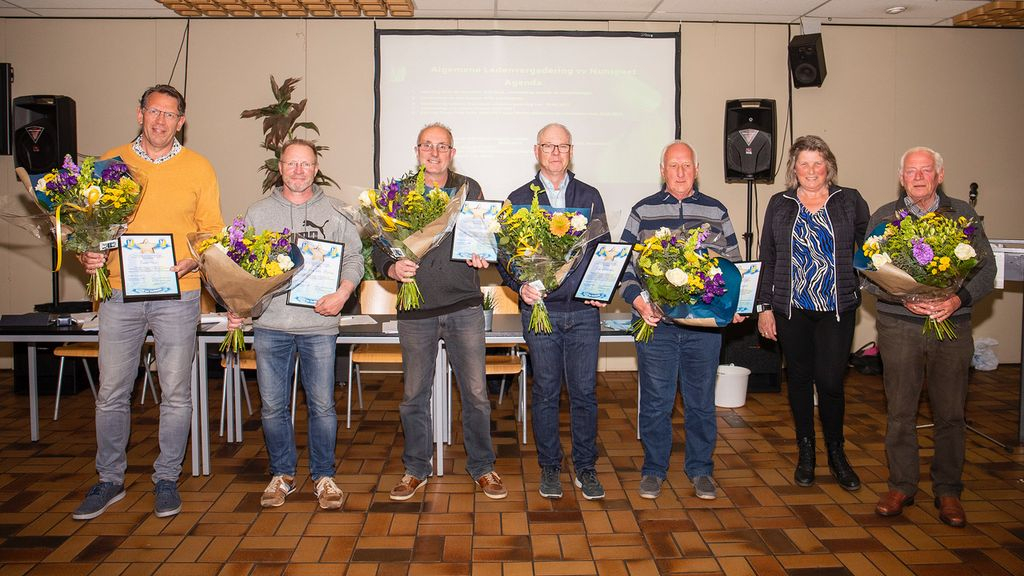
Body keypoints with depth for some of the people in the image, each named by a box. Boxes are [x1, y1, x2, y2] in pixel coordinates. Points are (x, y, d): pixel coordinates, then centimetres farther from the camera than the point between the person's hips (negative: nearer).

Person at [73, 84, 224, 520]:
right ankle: (110, 480, 23)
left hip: (177, 295, -1)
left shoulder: (198, 168, 4)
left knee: (175, 393, 4)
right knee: (111, 392, 7)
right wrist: (88, 255, -6)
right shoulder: (111, 162, 8)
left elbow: (215, 232, 5)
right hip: (120, 292, 2)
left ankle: (167, 479, 20)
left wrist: (192, 261, -14)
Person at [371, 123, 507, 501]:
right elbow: (379, 246, 3)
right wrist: (392, 268, -17)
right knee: (414, 395, 10)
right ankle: (416, 470, 26)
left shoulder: (469, 189, 7)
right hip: (415, 310, 1)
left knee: (476, 392, 3)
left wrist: (482, 256, -13)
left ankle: (482, 466, 21)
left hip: (464, 306, 0)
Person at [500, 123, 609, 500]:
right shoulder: (519, 199, 6)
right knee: (545, 392, 7)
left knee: (584, 392, 4)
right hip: (540, 308, -1)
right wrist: (520, 286, -13)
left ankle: (585, 468, 18)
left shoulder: (589, 197, 11)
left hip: (584, 310, 1)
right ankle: (549, 467, 21)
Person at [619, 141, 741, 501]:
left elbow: (734, 264, 13)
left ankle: (700, 468, 27)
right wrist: (638, 301, -12)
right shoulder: (643, 211, 5)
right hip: (655, 322, -1)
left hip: (706, 323, 2)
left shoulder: (716, 212, 10)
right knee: (655, 400, 5)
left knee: (701, 400, 10)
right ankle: (653, 469, 21)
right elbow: (624, 264, 2)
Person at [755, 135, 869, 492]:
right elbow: (767, 259, 7)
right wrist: (764, 307, 3)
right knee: (799, 379, 9)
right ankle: (805, 452, 25)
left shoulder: (850, 202, 5)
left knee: (830, 382, -5)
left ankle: (836, 454, 17)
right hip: (790, 309, 1)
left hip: (837, 308, -1)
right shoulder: (779, 205, 7)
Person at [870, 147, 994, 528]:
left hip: (952, 325, 1)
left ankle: (948, 491, 20)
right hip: (898, 326, 0)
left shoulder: (963, 216, 7)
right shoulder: (883, 218, 6)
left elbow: (986, 267, 3)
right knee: (900, 411, 4)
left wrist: (958, 299, -15)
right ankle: (901, 486, 18)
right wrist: (905, 298, -17)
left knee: (950, 413, 6)